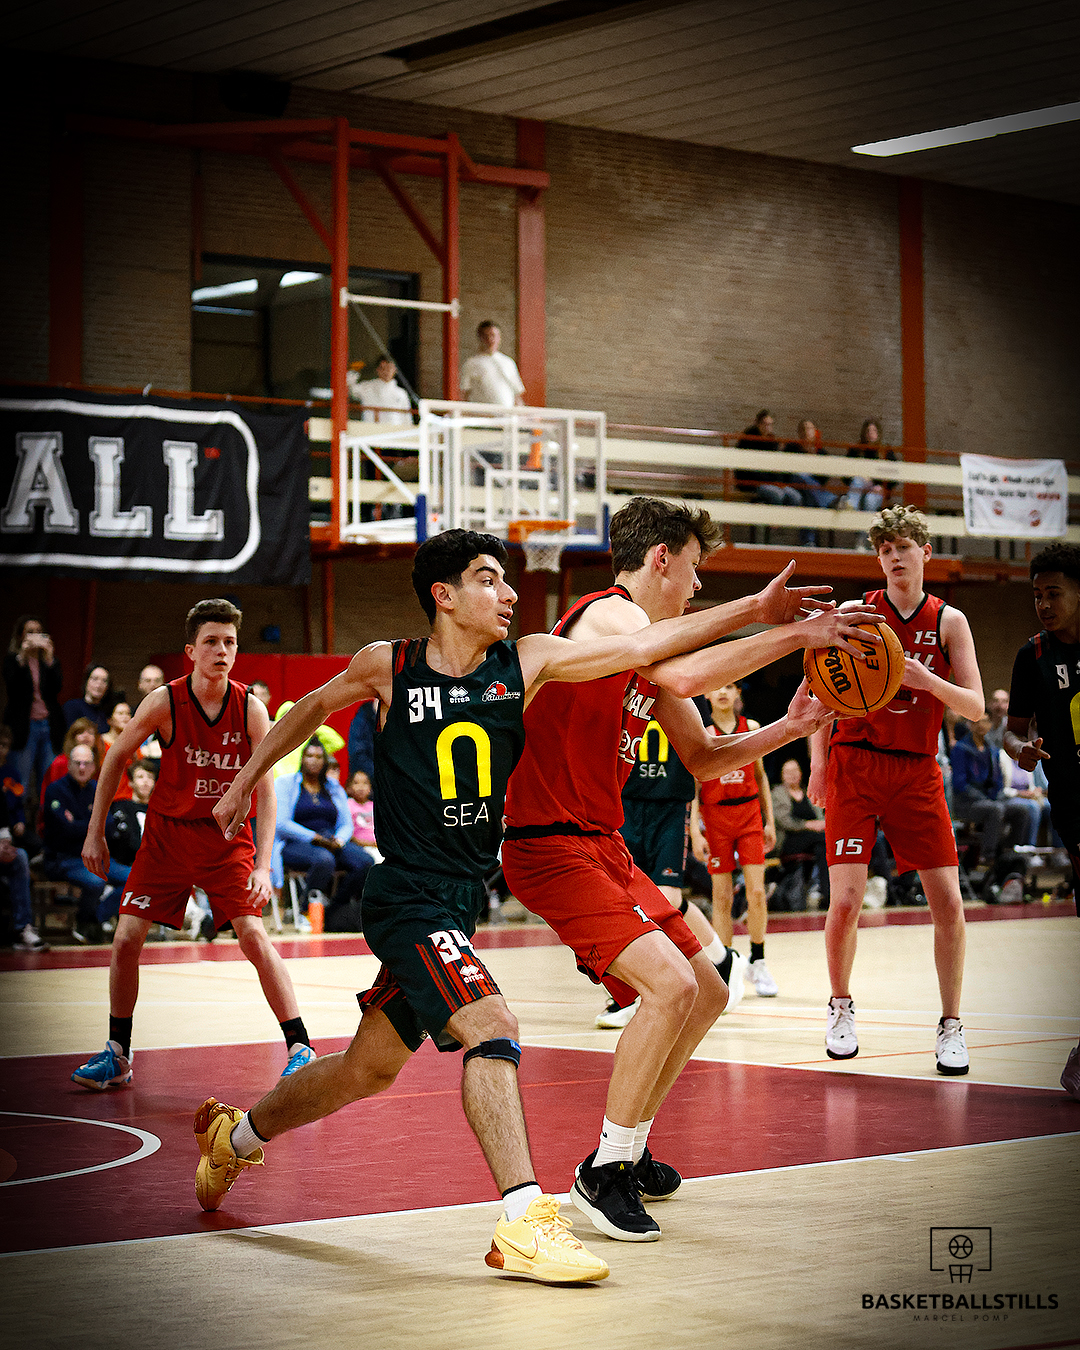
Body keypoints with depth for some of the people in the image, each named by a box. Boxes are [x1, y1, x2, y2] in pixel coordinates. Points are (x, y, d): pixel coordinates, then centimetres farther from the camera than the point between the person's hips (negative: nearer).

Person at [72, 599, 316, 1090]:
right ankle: (117, 1055, 12)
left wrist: (262, 864, -23)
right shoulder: (164, 703, -15)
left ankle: (301, 1049, -7)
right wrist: (95, 833, 0)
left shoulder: (251, 709, -15)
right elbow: (115, 759, 0)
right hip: (166, 833, 1)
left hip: (227, 836, -1)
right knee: (126, 939, -5)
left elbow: (265, 791, -13)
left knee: (255, 936, -16)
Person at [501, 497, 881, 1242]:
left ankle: (626, 1150, 26)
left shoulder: (650, 646, 17)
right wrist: (790, 633, -26)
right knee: (671, 985, -23)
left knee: (707, 993, 14)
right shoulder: (606, 615, -13)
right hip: (551, 846, -10)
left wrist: (791, 726, 9)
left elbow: (704, 758, 22)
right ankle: (604, 1173, -11)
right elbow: (685, 678, -33)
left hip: (603, 846, 10)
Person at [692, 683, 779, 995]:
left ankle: (757, 963, 8)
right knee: (722, 896, -1)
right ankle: (725, 967, 8)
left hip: (750, 814, 2)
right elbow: (692, 785, -5)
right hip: (715, 816, -2)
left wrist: (770, 821, 12)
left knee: (757, 892, -5)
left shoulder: (751, 727, 5)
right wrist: (695, 831, -12)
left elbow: (760, 776, 14)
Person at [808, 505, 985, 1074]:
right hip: (854, 765, -1)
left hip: (917, 771, 1)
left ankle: (950, 1026, 8)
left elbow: (975, 706, -3)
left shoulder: (949, 621, 3)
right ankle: (841, 1009, 15)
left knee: (948, 903, -6)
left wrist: (928, 681, -21)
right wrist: (818, 758, 0)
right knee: (845, 901, -9)